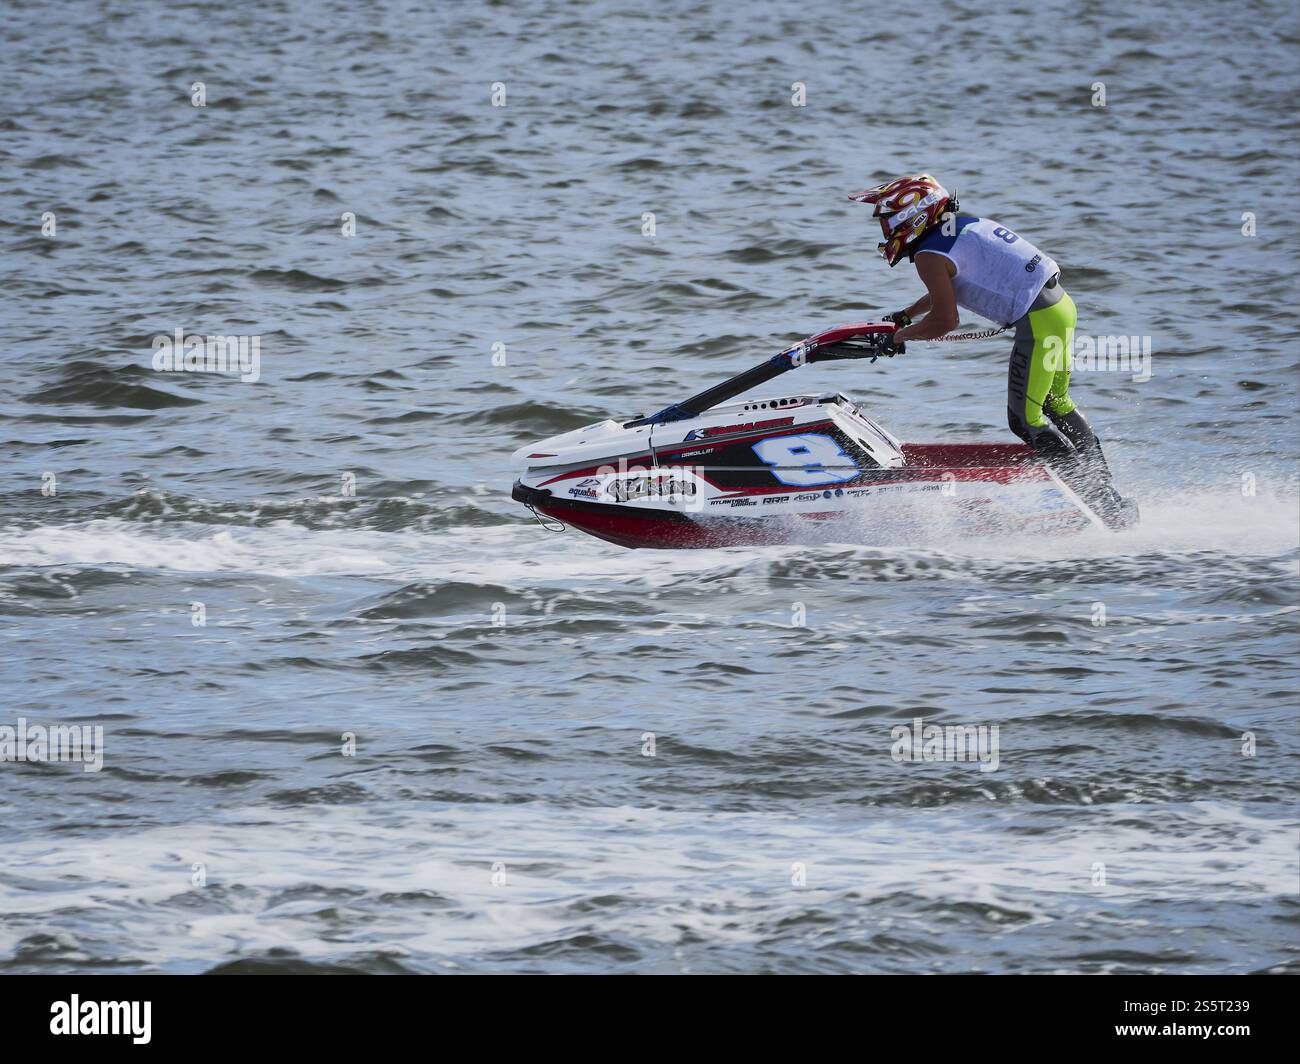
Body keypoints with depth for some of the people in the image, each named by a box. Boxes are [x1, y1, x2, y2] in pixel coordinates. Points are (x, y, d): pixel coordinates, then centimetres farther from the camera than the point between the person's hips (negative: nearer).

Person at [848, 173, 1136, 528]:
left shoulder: (929, 255, -10)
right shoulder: (962, 225, 18)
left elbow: (945, 320, -15)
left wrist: (900, 337, 1)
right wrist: (905, 316, 40)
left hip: (1038, 320, -10)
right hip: (1059, 303, 10)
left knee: (1025, 419, -3)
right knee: (1056, 406, 23)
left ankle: (1100, 504, -3)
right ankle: (1108, 495, 26)